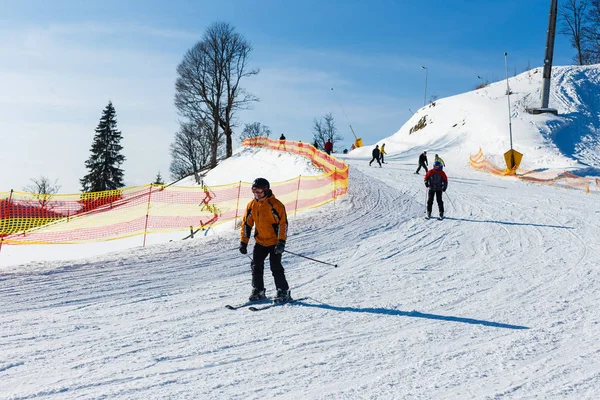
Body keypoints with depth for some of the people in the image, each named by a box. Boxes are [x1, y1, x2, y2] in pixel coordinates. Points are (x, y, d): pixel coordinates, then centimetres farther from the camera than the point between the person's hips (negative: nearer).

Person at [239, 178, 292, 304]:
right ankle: (258, 291, 15)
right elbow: (246, 223, 10)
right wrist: (243, 242, 6)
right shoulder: (251, 205, 4)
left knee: (275, 267, -9)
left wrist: (281, 242, -23)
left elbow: (283, 223, -16)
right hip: (260, 242, 6)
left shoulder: (275, 204, -14)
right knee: (256, 266, 3)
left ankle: (284, 292, 3)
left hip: (275, 242, -6)